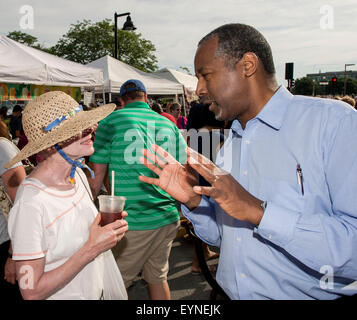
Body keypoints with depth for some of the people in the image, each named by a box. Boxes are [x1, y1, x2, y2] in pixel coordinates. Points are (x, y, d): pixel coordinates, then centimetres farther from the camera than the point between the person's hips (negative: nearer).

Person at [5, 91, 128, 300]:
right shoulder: (31, 202, -29)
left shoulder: (77, 174, -7)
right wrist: (91, 249, -28)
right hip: (66, 295, -6)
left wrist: (108, 226, -11)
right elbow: (32, 292, -24)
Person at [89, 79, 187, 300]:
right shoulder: (169, 124, 9)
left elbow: (97, 176, -3)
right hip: (168, 218, 5)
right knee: (158, 278, 19)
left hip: (131, 221, -4)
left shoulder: (111, 122, -3)